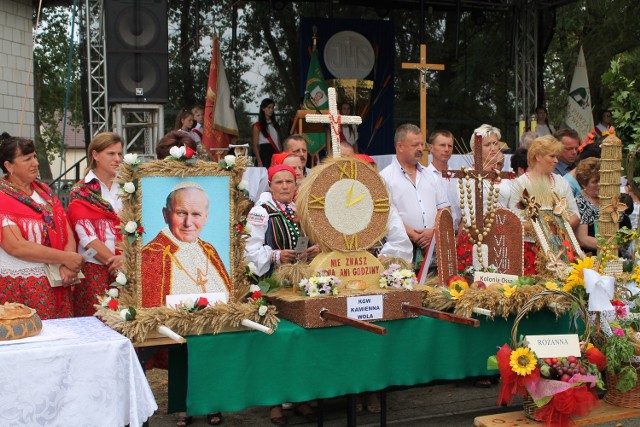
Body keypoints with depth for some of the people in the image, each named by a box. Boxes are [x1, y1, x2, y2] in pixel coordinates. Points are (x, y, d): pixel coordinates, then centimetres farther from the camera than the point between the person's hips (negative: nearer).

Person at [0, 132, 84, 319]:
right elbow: (16, 246, -17)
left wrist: (67, 267, -12)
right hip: (19, 288, -5)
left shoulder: (44, 191, 11)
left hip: (57, 283, 5)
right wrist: (66, 258, -16)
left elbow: (67, 232, 6)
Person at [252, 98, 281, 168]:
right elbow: (255, 145, -3)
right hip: (264, 155, -4)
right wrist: (259, 161, -13)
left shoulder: (275, 124, 17)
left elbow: (278, 142, 14)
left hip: (275, 153, 4)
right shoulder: (258, 126, 2)